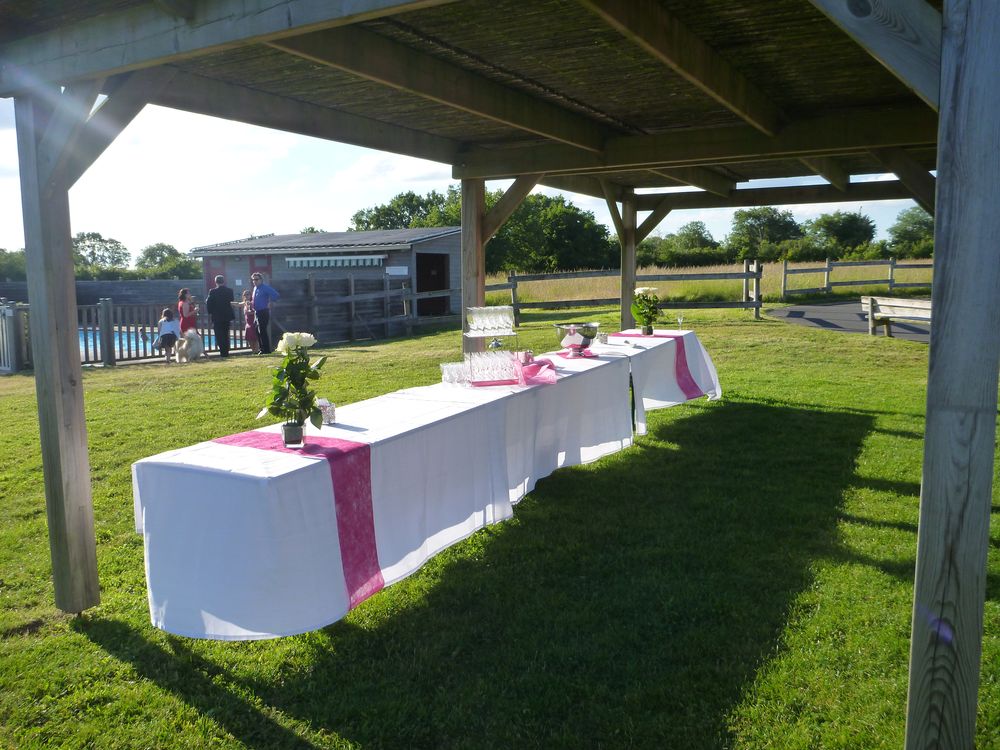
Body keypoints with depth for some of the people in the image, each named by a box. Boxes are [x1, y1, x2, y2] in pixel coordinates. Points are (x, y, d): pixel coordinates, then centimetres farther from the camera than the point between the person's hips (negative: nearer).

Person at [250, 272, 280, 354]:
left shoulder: (265, 288, -12)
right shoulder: (255, 288, 14)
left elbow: (276, 295, -20)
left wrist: (270, 303, -13)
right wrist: (253, 306, 16)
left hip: (263, 313, -9)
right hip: (257, 312, 9)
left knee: (262, 332, -9)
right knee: (258, 332, 13)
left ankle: (266, 350, -3)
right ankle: (262, 349, 22)